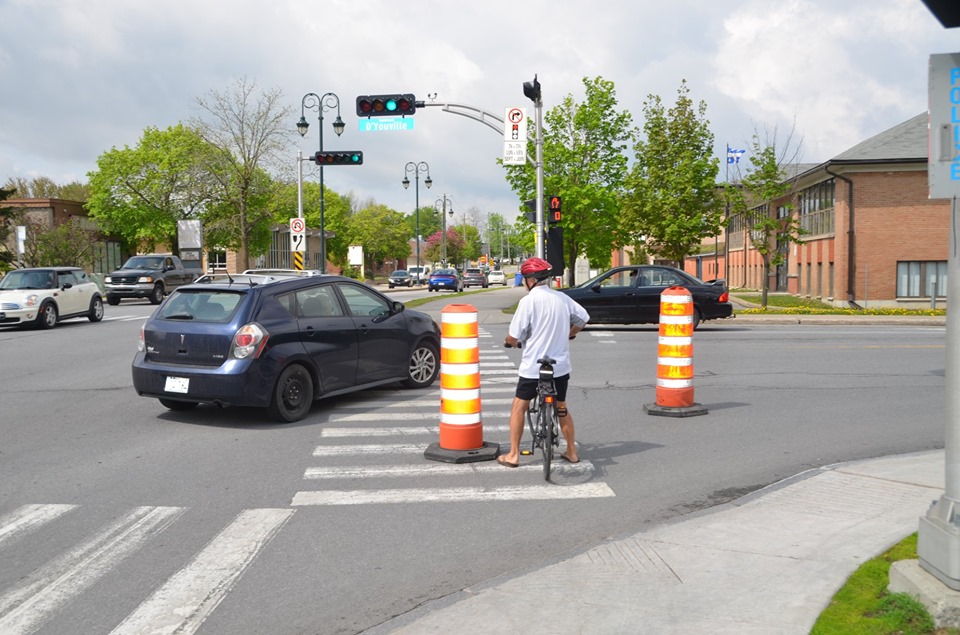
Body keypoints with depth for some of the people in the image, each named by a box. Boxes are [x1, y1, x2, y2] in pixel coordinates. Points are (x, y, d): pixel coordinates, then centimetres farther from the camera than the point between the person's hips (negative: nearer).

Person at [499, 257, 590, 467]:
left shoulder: (529, 301, -15)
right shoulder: (563, 298, 1)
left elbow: (514, 337, -14)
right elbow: (583, 318, 13)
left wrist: (508, 341, 9)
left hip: (533, 367, -5)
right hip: (561, 366, 5)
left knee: (519, 406, 10)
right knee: (561, 408, 21)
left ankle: (513, 455, 12)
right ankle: (572, 451, 26)